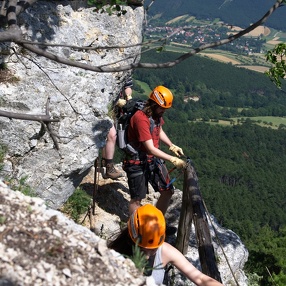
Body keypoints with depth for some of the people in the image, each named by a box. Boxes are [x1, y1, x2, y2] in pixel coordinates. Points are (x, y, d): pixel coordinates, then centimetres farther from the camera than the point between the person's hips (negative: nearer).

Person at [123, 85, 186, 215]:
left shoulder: (157, 114, -1)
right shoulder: (141, 118, -27)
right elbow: (151, 149, -28)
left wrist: (172, 146, 4)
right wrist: (173, 159, -29)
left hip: (154, 159, 8)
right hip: (138, 162, -8)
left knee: (168, 191, 8)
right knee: (137, 199, 1)